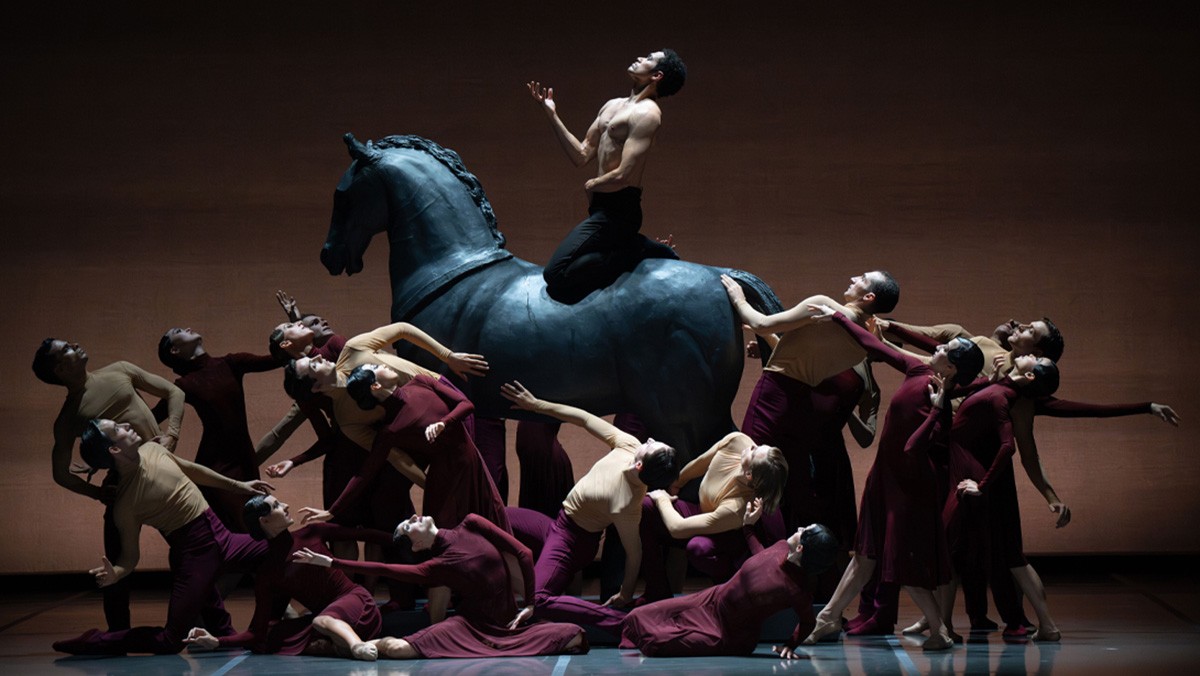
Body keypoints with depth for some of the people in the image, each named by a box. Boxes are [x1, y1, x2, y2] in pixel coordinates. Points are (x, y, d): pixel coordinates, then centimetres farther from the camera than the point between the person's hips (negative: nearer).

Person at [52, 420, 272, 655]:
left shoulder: (152, 450, 1)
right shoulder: (124, 503, -17)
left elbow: (191, 470, 19)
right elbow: (130, 556, -11)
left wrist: (238, 485, 24)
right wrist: (114, 574, -34)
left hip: (222, 538, 7)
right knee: (170, 642, -10)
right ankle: (94, 642, 9)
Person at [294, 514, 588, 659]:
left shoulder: (471, 526, 9)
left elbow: (522, 553, 7)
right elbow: (382, 569, -5)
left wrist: (530, 603, 2)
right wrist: (327, 562, -6)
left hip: (509, 622, 4)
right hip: (471, 625, -4)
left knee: (575, 636, -18)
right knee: (395, 648, -29)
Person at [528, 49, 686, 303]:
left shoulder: (645, 113, -14)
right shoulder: (613, 106, 16)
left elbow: (623, 176, -22)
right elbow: (581, 155, 16)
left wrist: (591, 186, -3)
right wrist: (551, 115, 10)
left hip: (617, 211, -10)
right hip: (603, 207, 10)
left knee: (557, 275, -20)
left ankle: (639, 252, -7)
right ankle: (641, 248, 18)